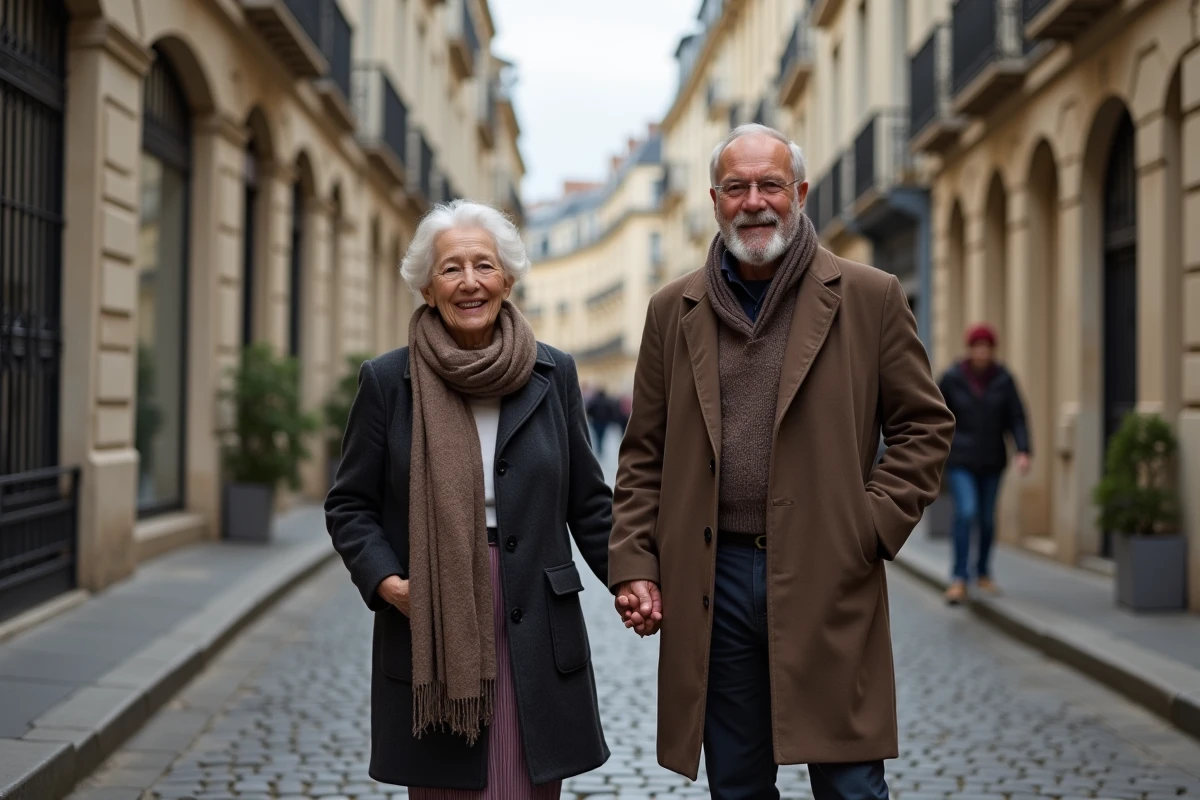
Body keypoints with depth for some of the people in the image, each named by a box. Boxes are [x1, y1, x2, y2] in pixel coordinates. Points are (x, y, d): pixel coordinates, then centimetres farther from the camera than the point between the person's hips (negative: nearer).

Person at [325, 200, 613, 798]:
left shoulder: (553, 374, 6)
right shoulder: (387, 381, 1)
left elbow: (587, 501, 10)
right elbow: (349, 504, 5)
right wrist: (385, 580, -11)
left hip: (534, 632, 1)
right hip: (429, 633, -1)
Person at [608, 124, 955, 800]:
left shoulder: (871, 299, 2)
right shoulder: (674, 311, 10)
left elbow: (926, 427, 3)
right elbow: (645, 454, 11)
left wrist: (871, 529, -8)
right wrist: (634, 564, 2)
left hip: (826, 581, -2)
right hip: (712, 583, 3)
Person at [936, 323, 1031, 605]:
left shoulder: (1003, 379, -4)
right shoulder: (952, 378, -8)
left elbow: (1017, 419, -6)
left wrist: (1023, 452, -20)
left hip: (992, 460, 3)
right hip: (960, 459, -2)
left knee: (987, 518, 11)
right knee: (965, 513, -19)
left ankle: (983, 573, 33)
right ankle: (959, 579, -14)